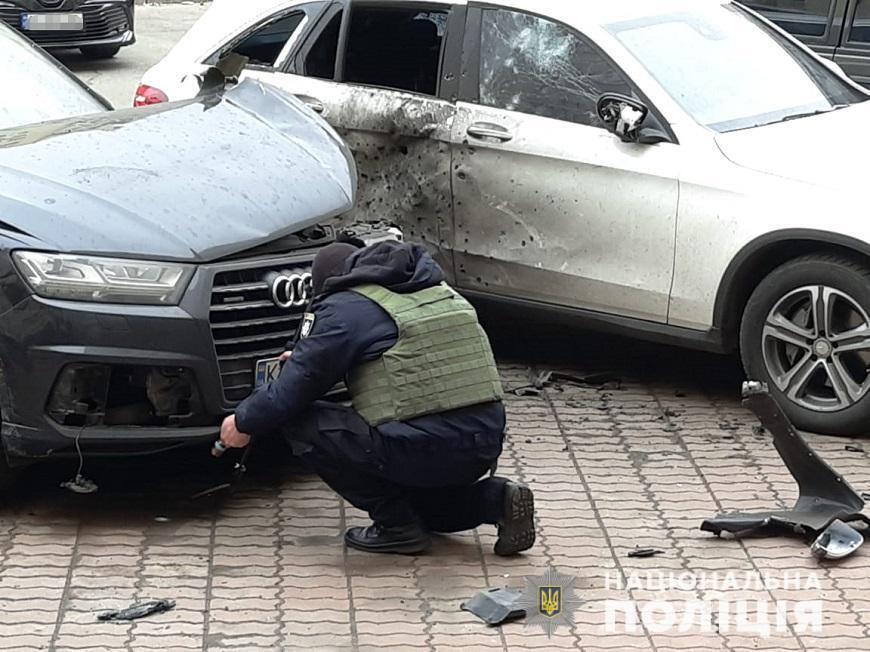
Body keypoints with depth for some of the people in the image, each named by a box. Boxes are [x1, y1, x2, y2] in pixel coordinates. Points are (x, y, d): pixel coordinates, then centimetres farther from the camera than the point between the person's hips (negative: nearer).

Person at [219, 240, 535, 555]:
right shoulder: (435, 289, 22)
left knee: (301, 423, 1)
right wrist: (304, 357, 42)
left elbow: (301, 380, 0)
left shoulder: (346, 308, -2)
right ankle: (497, 499, 10)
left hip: (428, 446, -9)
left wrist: (245, 422, 17)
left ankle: (397, 525, 3)